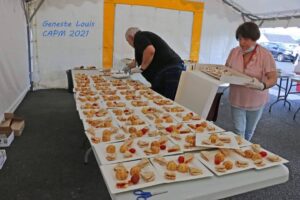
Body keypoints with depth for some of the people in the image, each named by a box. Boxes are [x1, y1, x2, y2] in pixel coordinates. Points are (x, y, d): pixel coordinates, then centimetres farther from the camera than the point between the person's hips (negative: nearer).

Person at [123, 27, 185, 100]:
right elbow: (139, 60, 45)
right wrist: (129, 67, 59)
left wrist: (141, 68, -8)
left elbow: (150, 50, -21)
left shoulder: (139, 37, 0)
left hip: (169, 71, -10)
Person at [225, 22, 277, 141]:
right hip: (237, 99, 1)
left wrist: (262, 86, -39)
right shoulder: (234, 52, -6)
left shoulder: (265, 55, -16)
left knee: (249, 131, 20)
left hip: (255, 101, -1)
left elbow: (273, 79, -17)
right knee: (238, 132, 1)